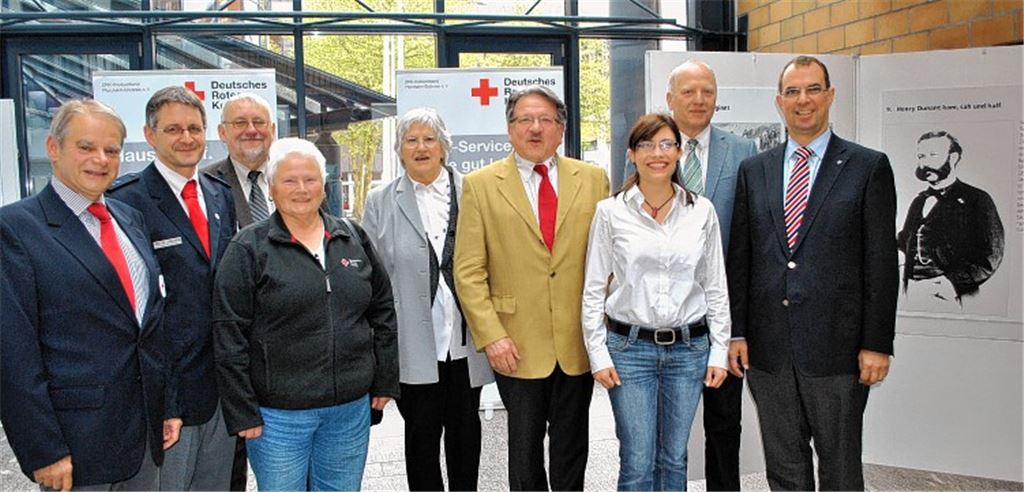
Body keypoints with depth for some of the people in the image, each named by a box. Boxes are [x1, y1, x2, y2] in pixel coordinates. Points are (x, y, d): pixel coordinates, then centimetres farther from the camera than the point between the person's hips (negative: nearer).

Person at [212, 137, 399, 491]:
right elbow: (229, 335, -8)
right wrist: (243, 413, -10)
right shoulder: (249, 248, -6)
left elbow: (382, 311, 10)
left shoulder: (353, 239, 6)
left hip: (352, 407, 4)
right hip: (278, 414, -3)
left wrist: (385, 381, 8)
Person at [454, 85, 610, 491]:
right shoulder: (480, 185, -1)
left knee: (571, 448, 16)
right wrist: (490, 335, -10)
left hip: (579, 344, 2)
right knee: (524, 450, 11)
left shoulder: (592, 179, 5)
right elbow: (468, 271, -3)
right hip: (517, 346, -1)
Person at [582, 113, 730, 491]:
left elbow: (716, 287, 7)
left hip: (689, 347, 2)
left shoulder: (702, 211, 2)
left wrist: (719, 352, 3)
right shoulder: (610, 212, -3)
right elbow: (593, 289, 0)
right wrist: (598, 354, -5)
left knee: (674, 458, 13)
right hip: (630, 347, -2)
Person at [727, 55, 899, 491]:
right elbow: (739, 257, 8)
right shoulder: (754, 170, 9)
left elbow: (881, 262, -3)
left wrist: (877, 343, -7)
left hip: (836, 347, -3)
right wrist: (736, 332, 3)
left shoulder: (868, 167, 0)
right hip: (768, 348, 3)